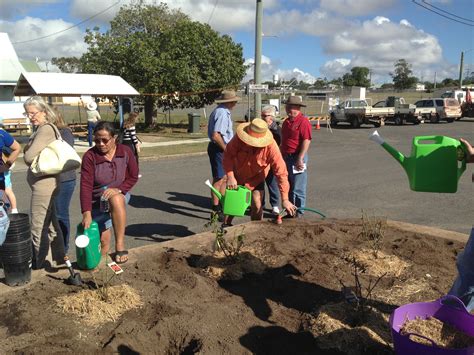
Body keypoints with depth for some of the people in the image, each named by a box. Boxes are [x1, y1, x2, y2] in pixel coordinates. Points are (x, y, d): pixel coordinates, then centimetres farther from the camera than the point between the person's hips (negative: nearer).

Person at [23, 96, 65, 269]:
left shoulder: (45, 129, -17)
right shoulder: (41, 129, 14)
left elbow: (29, 157, -21)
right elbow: (28, 154, 16)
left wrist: (27, 152, -2)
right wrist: (28, 151, -3)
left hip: (43, 183, -10)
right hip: (45, 182, 10)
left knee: (38, 228, -1)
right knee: (51, 223, 20)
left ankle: (42, 265, 10)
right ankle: (59, 259, 33)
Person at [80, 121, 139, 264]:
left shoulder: (125, 152, -9)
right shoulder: (90, 156, -15)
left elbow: (133, 177, -3)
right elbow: (86, 185, -21)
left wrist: (118, 189, -22)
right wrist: (87, 213, -32)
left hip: (120, 195, 0)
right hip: (97, 202, 1)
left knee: (116, 199, -37)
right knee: (103, 240, -3)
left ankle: (120, 246, -31)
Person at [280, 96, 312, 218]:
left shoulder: (303, 121, -12)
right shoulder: (286, 122, 15)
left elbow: (306, 141, -18)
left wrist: (300, 159, -22)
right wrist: (281, 155, 20)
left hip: (297, 157, -9)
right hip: (286, 157, 9)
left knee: (298, 187, -2)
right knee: (288, 186, 14)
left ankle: (299, 211, 8)